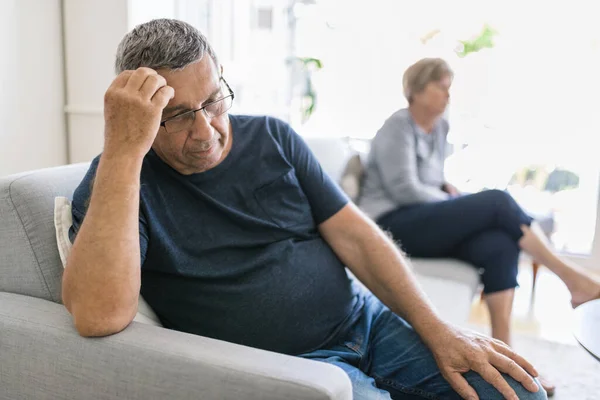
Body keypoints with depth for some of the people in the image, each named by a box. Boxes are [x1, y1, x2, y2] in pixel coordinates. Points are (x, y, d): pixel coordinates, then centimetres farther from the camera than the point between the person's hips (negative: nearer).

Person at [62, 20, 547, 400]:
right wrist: (124, 145, -30)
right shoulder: (118, 180, -8)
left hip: (364, 321, 5)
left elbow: (354, 235, 3)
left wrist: (438, 331, -5)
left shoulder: (272, 137, 5)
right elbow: (100, 315, -26)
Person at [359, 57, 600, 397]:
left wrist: (449, 189, 4)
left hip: (425, 222, 7)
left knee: (499, 245, -23)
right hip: (394, 225, -7)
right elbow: (403, 189, -16)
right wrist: (453, 202, -7)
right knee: (497, 201, -22)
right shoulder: (398, 126, -7)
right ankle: (572, 277, -13)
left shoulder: (440, 127, 17)